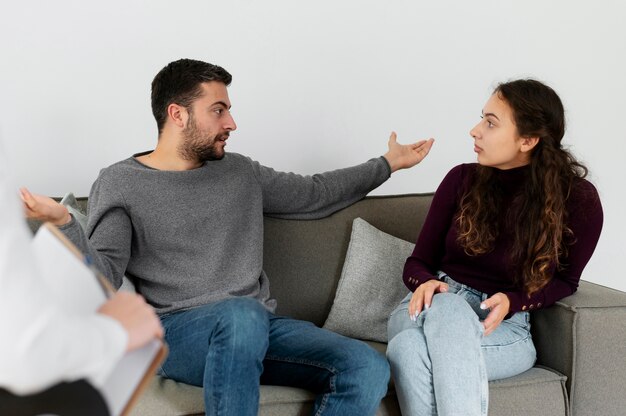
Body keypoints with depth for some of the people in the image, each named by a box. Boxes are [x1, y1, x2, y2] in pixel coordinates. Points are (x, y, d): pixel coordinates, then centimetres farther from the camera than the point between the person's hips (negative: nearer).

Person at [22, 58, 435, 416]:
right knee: (242, 313, -41)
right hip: (180, 332, -5)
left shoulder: (240, 172, 16)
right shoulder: (119, 184, 1)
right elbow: (102, 278, -9)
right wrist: (64, 223, -28)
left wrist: (387, 164, 31)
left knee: (369, 368, -19)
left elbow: (314, 194, 27)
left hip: (260, 329, 6)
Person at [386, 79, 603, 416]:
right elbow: (417, 262, 7)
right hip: (434, 309, 3)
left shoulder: (578, 200, -6)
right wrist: (426, 283, -18)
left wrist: (512, 302, -14)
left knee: (408, 349, -38)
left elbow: (565, 280, 6)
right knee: (448, 307, -40)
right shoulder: (462, 180, 0)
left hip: (503, 327, -2)